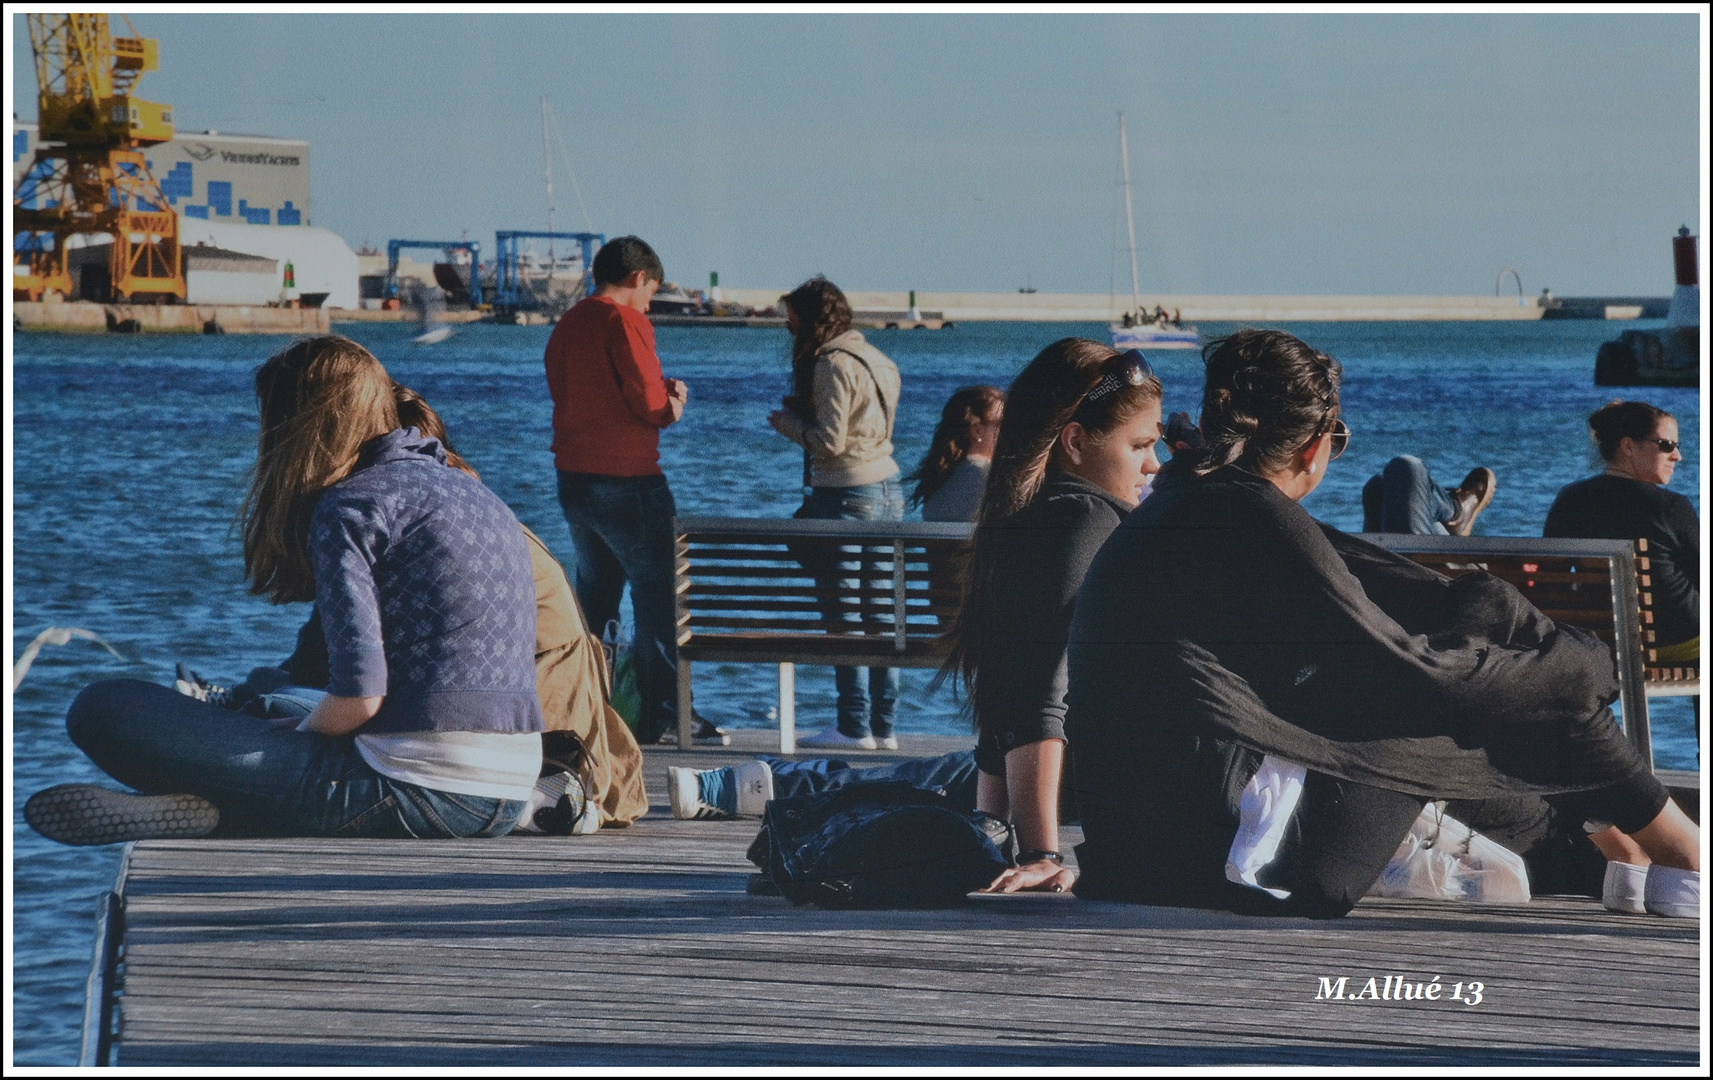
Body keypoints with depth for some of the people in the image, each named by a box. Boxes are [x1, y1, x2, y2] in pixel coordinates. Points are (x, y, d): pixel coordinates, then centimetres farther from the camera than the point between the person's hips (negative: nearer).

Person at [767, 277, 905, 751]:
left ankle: (855, 728, -5)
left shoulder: (833, 364, -13)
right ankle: (883, 726, 11)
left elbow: (830, 442, -17)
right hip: (886, 488, 9)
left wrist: (788, 424, 0)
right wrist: (803, 413, 13)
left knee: (844, 612, -5)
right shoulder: (874, 359, 16)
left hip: (847, 495, -9)